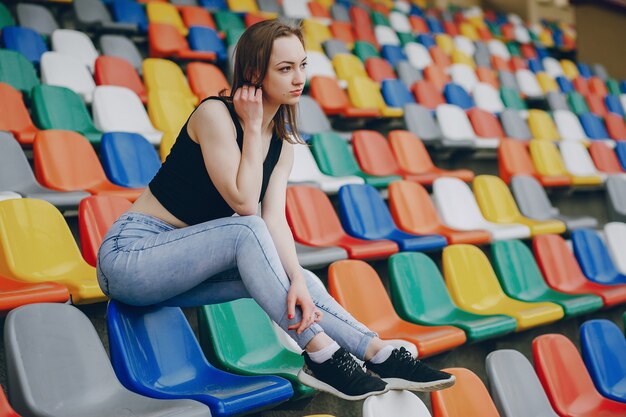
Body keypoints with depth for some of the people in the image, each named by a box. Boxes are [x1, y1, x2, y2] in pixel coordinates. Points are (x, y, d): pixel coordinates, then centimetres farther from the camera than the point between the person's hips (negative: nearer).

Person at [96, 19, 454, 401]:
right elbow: (244, 203, -24)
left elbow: (275, 219, -10)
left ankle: (381, 356, -11)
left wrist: (297, 278, -26)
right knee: (246, 231, -30)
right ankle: (320, 354, -26)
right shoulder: (215, 113, -18)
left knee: (302, 279, -11)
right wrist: (252, 127, -19)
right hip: (129, 253, -7)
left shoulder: (282, 142, 3)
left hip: (187, 262, 7)